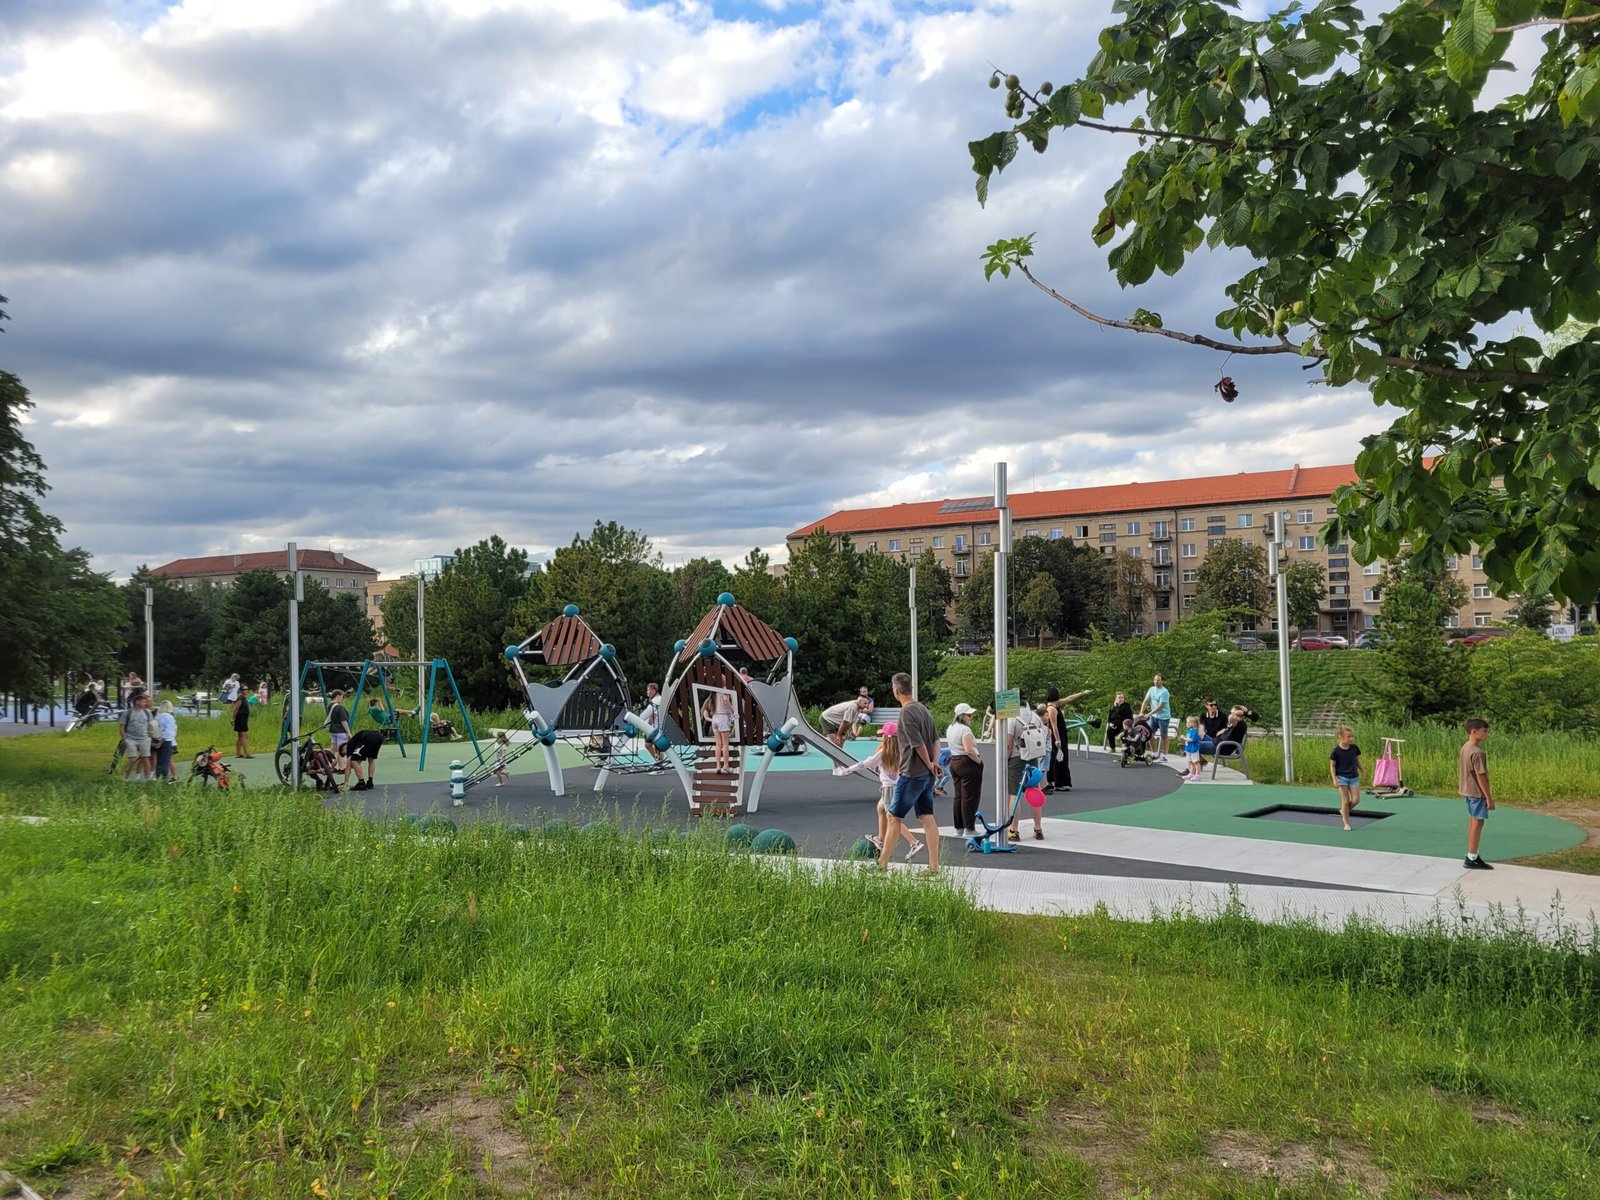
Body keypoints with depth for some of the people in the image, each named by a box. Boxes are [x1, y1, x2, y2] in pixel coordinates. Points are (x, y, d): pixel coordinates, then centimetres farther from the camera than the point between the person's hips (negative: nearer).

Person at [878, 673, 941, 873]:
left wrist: (929, 764, -6)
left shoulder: (907, 712, -15)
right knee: (927, 818, 6)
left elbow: (918, 744, -19)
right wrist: (935, 762, 2)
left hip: (912, 774, -8)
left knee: (893, 817, 1)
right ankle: (934, 867, 4)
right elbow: (936, 739, 13)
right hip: (927, 774, 8)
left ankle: (882, 864, 7)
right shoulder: (923, 710, 11)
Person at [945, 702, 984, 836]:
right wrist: (979, 761, -15)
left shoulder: (950, 728, 12)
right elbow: (969, 750, -27)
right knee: (970, 797, -3)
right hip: (968, 764, -9)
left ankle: (958, 827, 21)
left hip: (954, 762, 9)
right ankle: (969, 829, -1)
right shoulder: (965, 729, -17)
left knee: (958, 796, 15)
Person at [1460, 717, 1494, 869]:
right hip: (1477, 792, -9)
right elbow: (1481, 777, -22)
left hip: (1468, 791, 9)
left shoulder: (1465, 748, 7)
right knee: (1478, 822, -3)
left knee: (1473, 821, 15)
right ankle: (1471, 859, 0)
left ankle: (1471, 855, 23)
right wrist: (1489, 798, -18)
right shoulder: (1477, 752, -21)